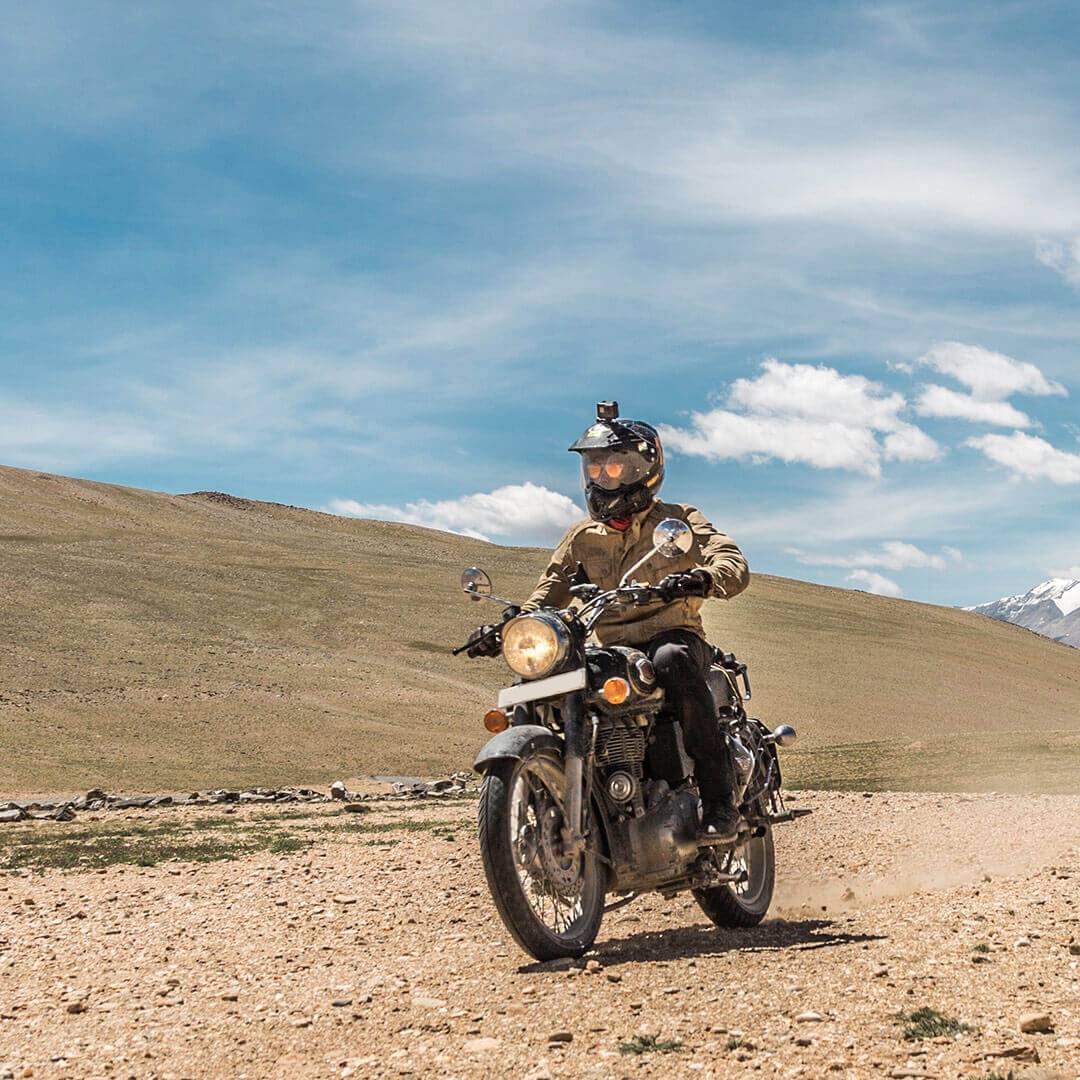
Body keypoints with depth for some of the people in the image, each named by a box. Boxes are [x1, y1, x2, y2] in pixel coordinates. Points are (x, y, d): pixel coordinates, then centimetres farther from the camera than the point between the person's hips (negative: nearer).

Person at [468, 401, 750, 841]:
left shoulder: (678, 521, 4)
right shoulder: (582, 537, 18)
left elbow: (735, 566, -11)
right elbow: (548, 594, 16)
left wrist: (701, 579, -36)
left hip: (672, 636, -4)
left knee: (671, 661, -39)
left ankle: (719, 801, -37)